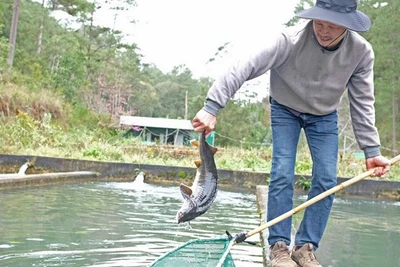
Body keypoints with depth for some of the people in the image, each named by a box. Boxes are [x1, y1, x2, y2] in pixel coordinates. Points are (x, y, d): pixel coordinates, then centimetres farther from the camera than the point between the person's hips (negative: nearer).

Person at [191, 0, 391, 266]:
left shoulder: (361, 52, -25)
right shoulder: (291, 40, -35)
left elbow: (363, 103, -14)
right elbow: (245, 68, -40)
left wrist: (372, 150, -16)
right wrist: (211, 108, -47)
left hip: (325, 116, 3)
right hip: (285, 110, -2)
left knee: (326, 181, -6)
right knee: (282, 175, -11)